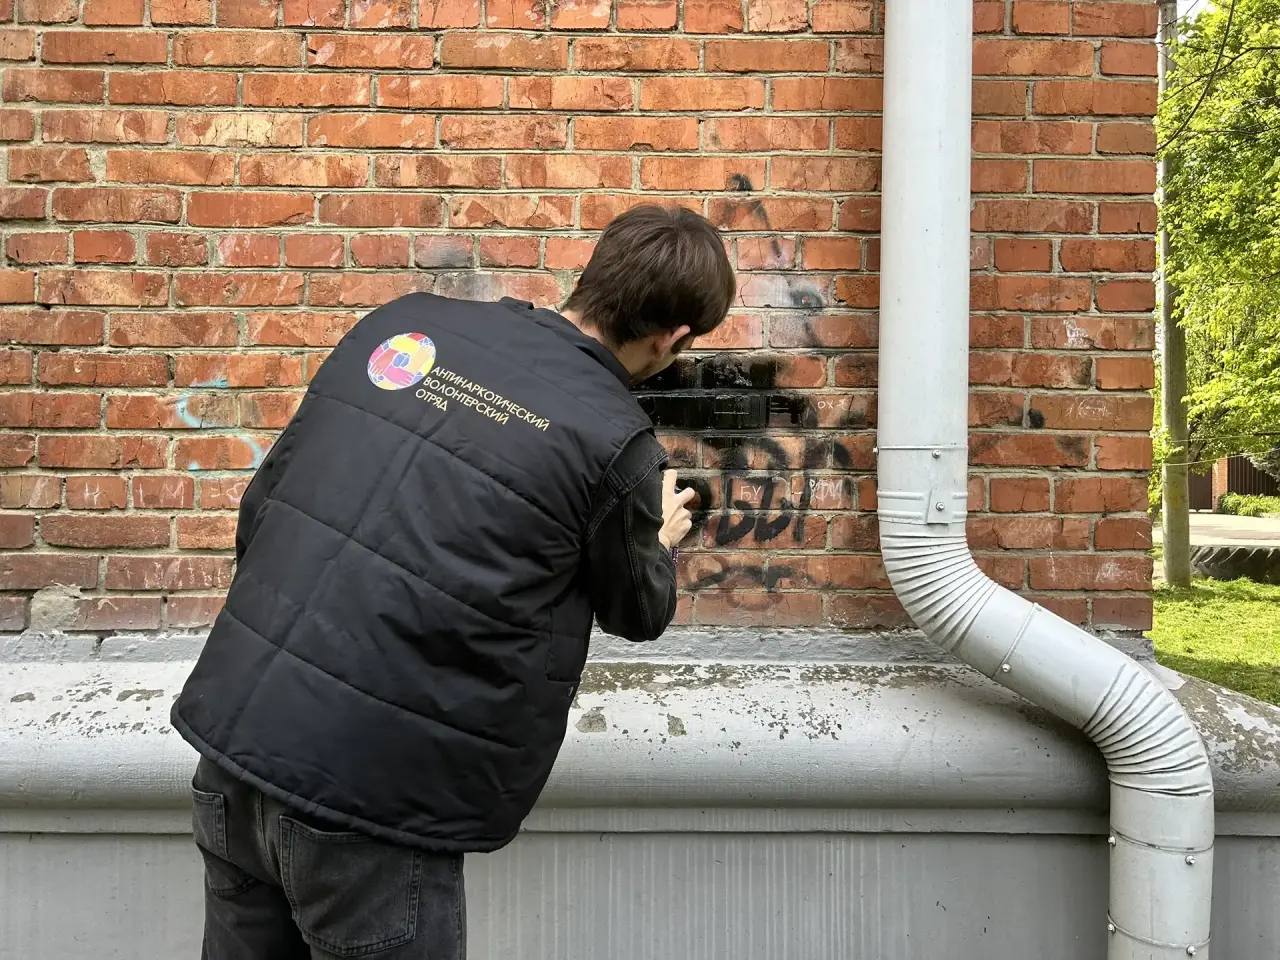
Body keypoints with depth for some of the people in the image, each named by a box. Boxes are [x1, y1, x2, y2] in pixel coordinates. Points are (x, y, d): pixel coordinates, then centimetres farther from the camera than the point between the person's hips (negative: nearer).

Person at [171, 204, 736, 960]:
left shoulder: (405, 322, 3)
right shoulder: (613, 440, -11)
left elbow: (263, 504, 9)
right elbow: (637, 614, 8)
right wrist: (659, 541, 28)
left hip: (233, 734, 6)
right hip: (369, 800, -5)